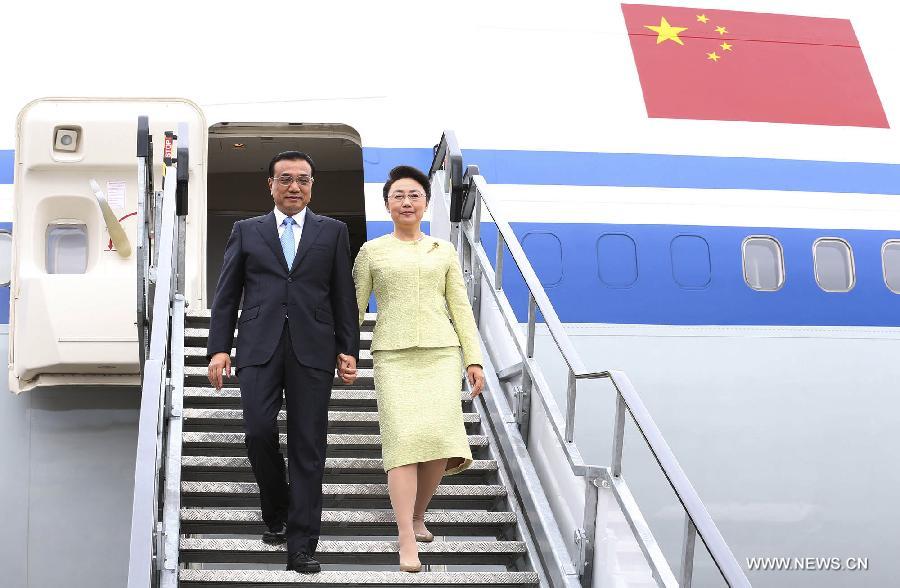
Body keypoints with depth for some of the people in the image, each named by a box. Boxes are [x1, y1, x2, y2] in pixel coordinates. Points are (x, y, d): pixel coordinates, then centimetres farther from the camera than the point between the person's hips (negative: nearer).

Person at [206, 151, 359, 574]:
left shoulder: (333, 232, 12)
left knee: (308, 447, -3)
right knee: (259, 432, -12)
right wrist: (219, 348, 0)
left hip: (312, 350, 0)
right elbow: (226, 295, 10)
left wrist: (348, 349, 3)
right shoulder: (246, 231, 13)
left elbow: (344, 296, 10)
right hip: (260, 348, 0)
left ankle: (301, 547, -1)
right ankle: (276, 512, 17)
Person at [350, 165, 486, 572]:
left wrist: (474, 359, 5)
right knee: (403, 439, -14)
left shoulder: (444, 251, 15)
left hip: (441, 353, 2)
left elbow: (460, 307, 12)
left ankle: (418, 515, 15)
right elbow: (354, 307, 11)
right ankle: (407, 542, -15)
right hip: (393, 355, -2)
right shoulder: (372, 251, 11)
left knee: (440, 438, -10)